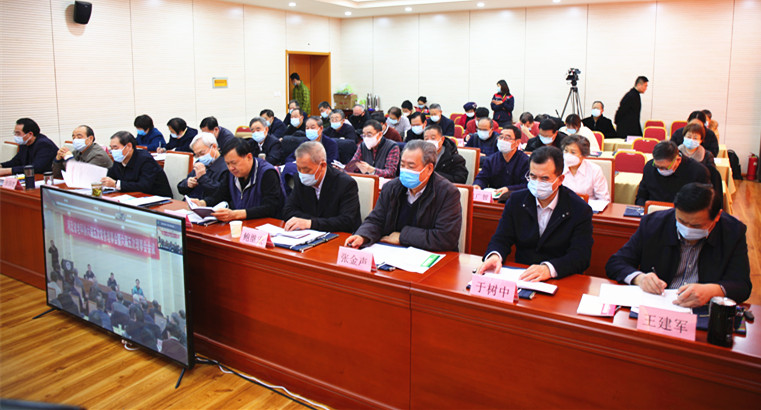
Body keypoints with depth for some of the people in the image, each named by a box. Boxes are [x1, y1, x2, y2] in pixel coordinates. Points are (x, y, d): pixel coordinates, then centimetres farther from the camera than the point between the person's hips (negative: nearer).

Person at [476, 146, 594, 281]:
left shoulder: (580, 210, -4)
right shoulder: (516, 200, 7)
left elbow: (580, 256, -11)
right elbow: (501, 239, 6)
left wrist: (549, 268, -30)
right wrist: (494, 256, -19)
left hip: (561, 281, -3)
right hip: (520, 277, 3)